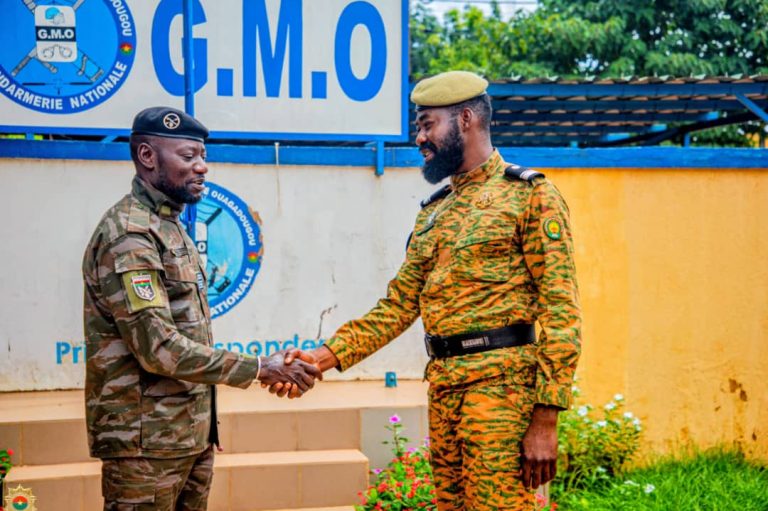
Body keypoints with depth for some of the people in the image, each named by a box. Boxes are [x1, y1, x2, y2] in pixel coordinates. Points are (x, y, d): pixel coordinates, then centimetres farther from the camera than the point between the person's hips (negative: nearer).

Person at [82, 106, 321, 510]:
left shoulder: (169, 227, 15)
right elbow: (159, 348, -23)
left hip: (192, 433, 9)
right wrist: (258, 369, -20)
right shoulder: (128, 234, -16)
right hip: (146, 444, -9)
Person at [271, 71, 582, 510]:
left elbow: (562, 312, -11)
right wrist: (325, 357, 4)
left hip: (503, 386, -7)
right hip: (443, 388, 7)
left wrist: (547, 417, -16)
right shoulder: (433, 212, 18)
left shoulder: (530, 195, -4)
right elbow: (398, 307, 16)